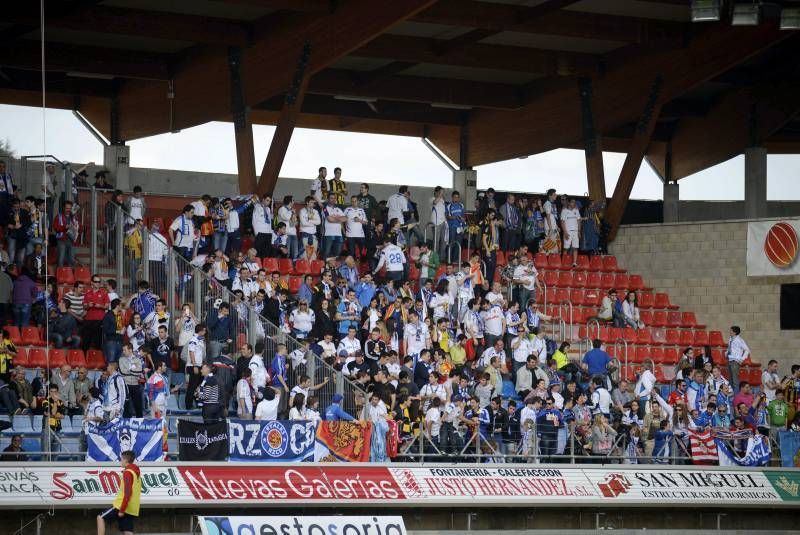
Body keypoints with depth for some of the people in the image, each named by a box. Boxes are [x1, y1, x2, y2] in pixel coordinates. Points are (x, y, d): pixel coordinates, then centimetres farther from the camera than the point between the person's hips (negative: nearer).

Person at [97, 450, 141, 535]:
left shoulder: (128, 472, -11)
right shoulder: (136, 473, 18)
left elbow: (127, 493, -19)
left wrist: (121, 510, -20)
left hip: (123, 507, -8)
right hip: (132, 510, 8)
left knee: (100, 518, 3)